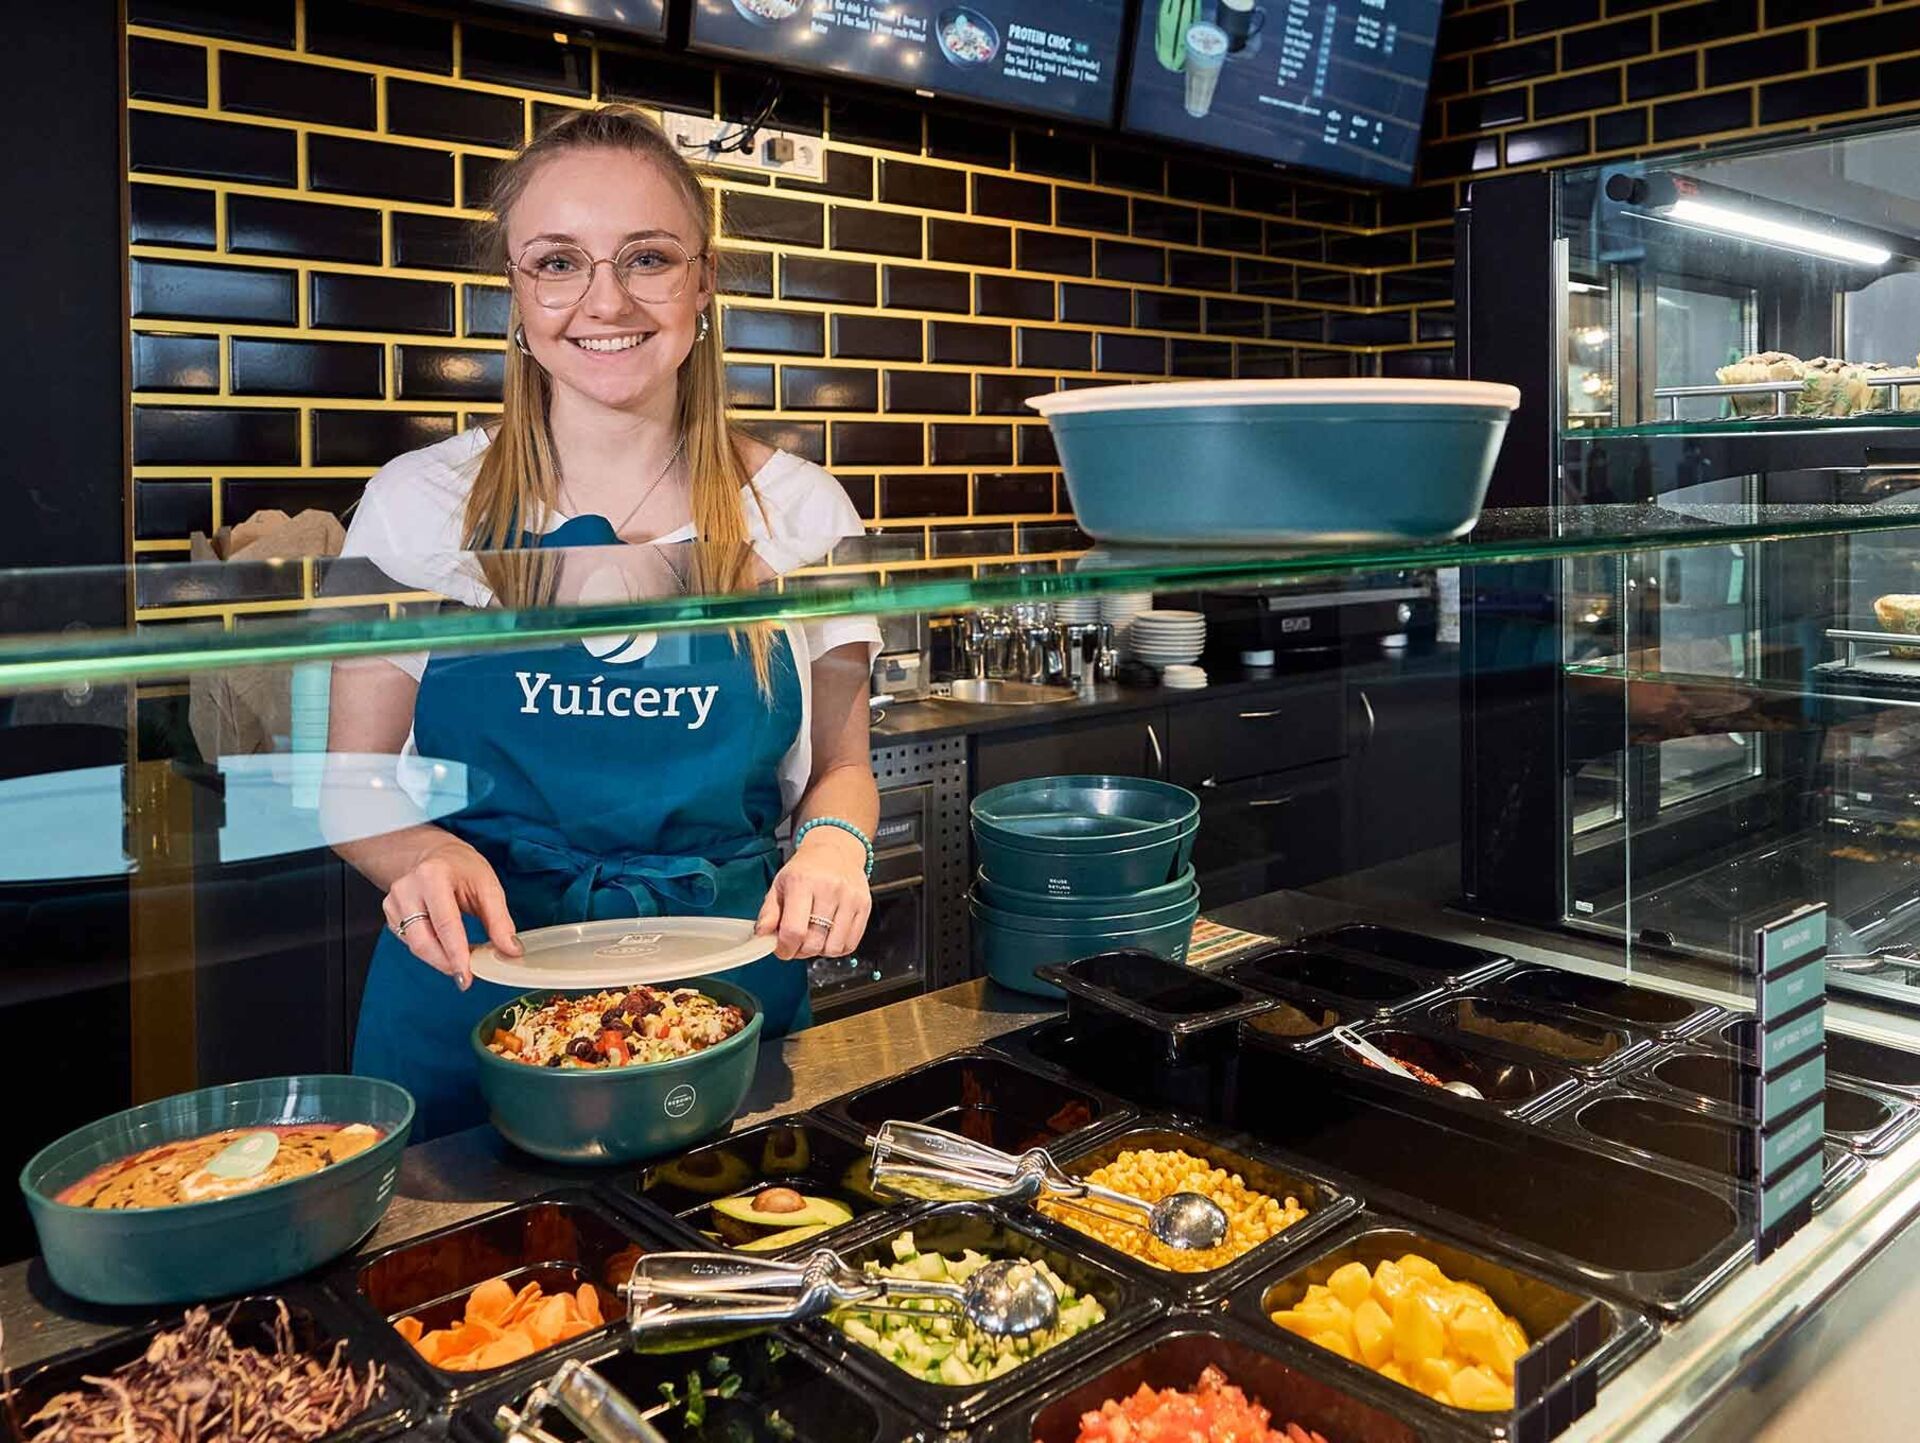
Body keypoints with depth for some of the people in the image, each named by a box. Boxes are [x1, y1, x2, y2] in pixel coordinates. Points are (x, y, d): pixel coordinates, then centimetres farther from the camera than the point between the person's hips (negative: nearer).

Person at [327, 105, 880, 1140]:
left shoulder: (800, 513, -2)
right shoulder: (418, 505, -3)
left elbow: (839, 764, 7)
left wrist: (832, 843, -15)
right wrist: (421, 854, -19)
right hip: (472, 997, 0)